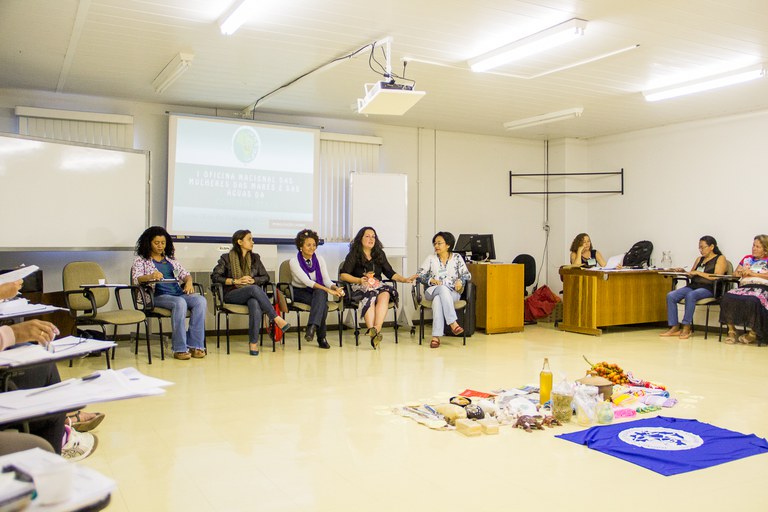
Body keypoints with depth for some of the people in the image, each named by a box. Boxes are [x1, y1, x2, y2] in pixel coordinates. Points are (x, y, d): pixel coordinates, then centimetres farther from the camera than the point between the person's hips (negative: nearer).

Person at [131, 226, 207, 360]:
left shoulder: (170, 259, 25)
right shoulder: (141, 260, 10)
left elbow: (185, 274, 20)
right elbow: (136, 279, -6)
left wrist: (189, 282, -4)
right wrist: (151, 276, -28)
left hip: (178, 293, 5)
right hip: (158, 296, -5)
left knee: (200, 300, -26)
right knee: (180, 303, -37)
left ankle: (195, 345, -27)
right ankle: (179, 349, -33)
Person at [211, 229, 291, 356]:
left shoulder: (255, 258, 19)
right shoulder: (227, 258, 9)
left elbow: (266, 277, 16)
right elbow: (215, 276, -1)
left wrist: (253, 280, -5)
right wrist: (236, 281, -10)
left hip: (253, 294, 2)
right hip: (232, 295, -2)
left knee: (255, 304, -38)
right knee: (254, 289, -37)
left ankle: (253, 343, -39)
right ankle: (276, 319, -34)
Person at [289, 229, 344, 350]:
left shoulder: (319, 259, 3)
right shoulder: (294, 261, -12)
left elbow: (326, 279, -4)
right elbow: (306, 281, -23)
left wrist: (336, 288, -28)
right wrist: (328, 290, -34)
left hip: (317, 292, 3)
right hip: (300, 293, -3)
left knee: (320, 293, -35)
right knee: (322, 303, -33)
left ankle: (312, 328, -44)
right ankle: (321, 337, -33)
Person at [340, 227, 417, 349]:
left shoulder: (379, 254, 19)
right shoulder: (354, 255, 7)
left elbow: (390, 273, 18)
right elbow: (343, 274, 0)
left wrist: (405, 279, 4)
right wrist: (359, 280, -14)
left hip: (378, 286, 3)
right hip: (360, 288, -3)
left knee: (385, 294, -33)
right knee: (370, 298, -37)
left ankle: (376, 329, -47)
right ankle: (374, 333, -51)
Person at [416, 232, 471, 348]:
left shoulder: (457, 258, 12)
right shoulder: (431, 258, 13)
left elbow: (467, 274, 8)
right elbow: (419, 275, 7)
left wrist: (460, 280, -15)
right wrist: (431, 280, -11)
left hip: (452, 293, 0)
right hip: (432, 291, 0)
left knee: (438, 300, -37)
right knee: (443, 289, -38)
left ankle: (436, 336, -44)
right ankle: (453, 323, -45)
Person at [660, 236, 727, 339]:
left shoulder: (720, 258, 4)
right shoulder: (699, 259, 24)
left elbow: (717, 277, -11)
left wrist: (698, 273, -12)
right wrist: (683, 272, 5)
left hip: (708, 289, -7)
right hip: (693, 286, 7)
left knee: (690, 295, -38)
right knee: (671, 296, -20)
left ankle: (686, 328, -32)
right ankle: (674, 327, -22)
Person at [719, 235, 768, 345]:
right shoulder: (747, 258, 31)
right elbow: (735, 273, 29)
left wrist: (753, 273, -4)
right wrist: (741, 273, 6)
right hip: (744, 287, 4)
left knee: (752, 301, -40)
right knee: (727, 298, -29)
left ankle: (753, 333, -24)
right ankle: (731, 330, -24)